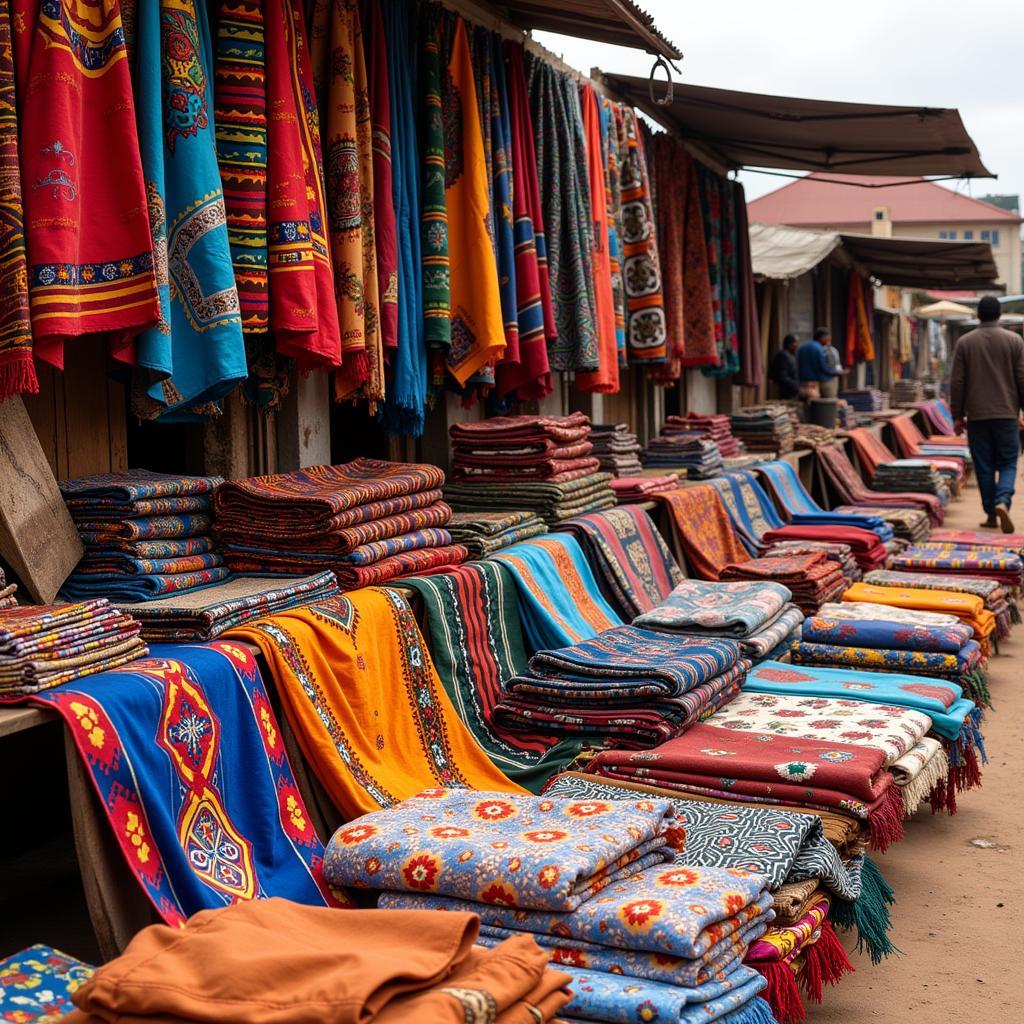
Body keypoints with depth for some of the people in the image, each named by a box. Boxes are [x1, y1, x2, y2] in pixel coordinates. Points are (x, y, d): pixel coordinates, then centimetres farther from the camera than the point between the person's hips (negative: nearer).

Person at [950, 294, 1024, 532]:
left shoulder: (965, 342, 1)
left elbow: (956, 382, 1)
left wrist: (957, 416, 7)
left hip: (977, 416, 0)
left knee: (984, 467, 7)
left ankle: (991, 515, 10)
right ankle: (1003, 501, -20)